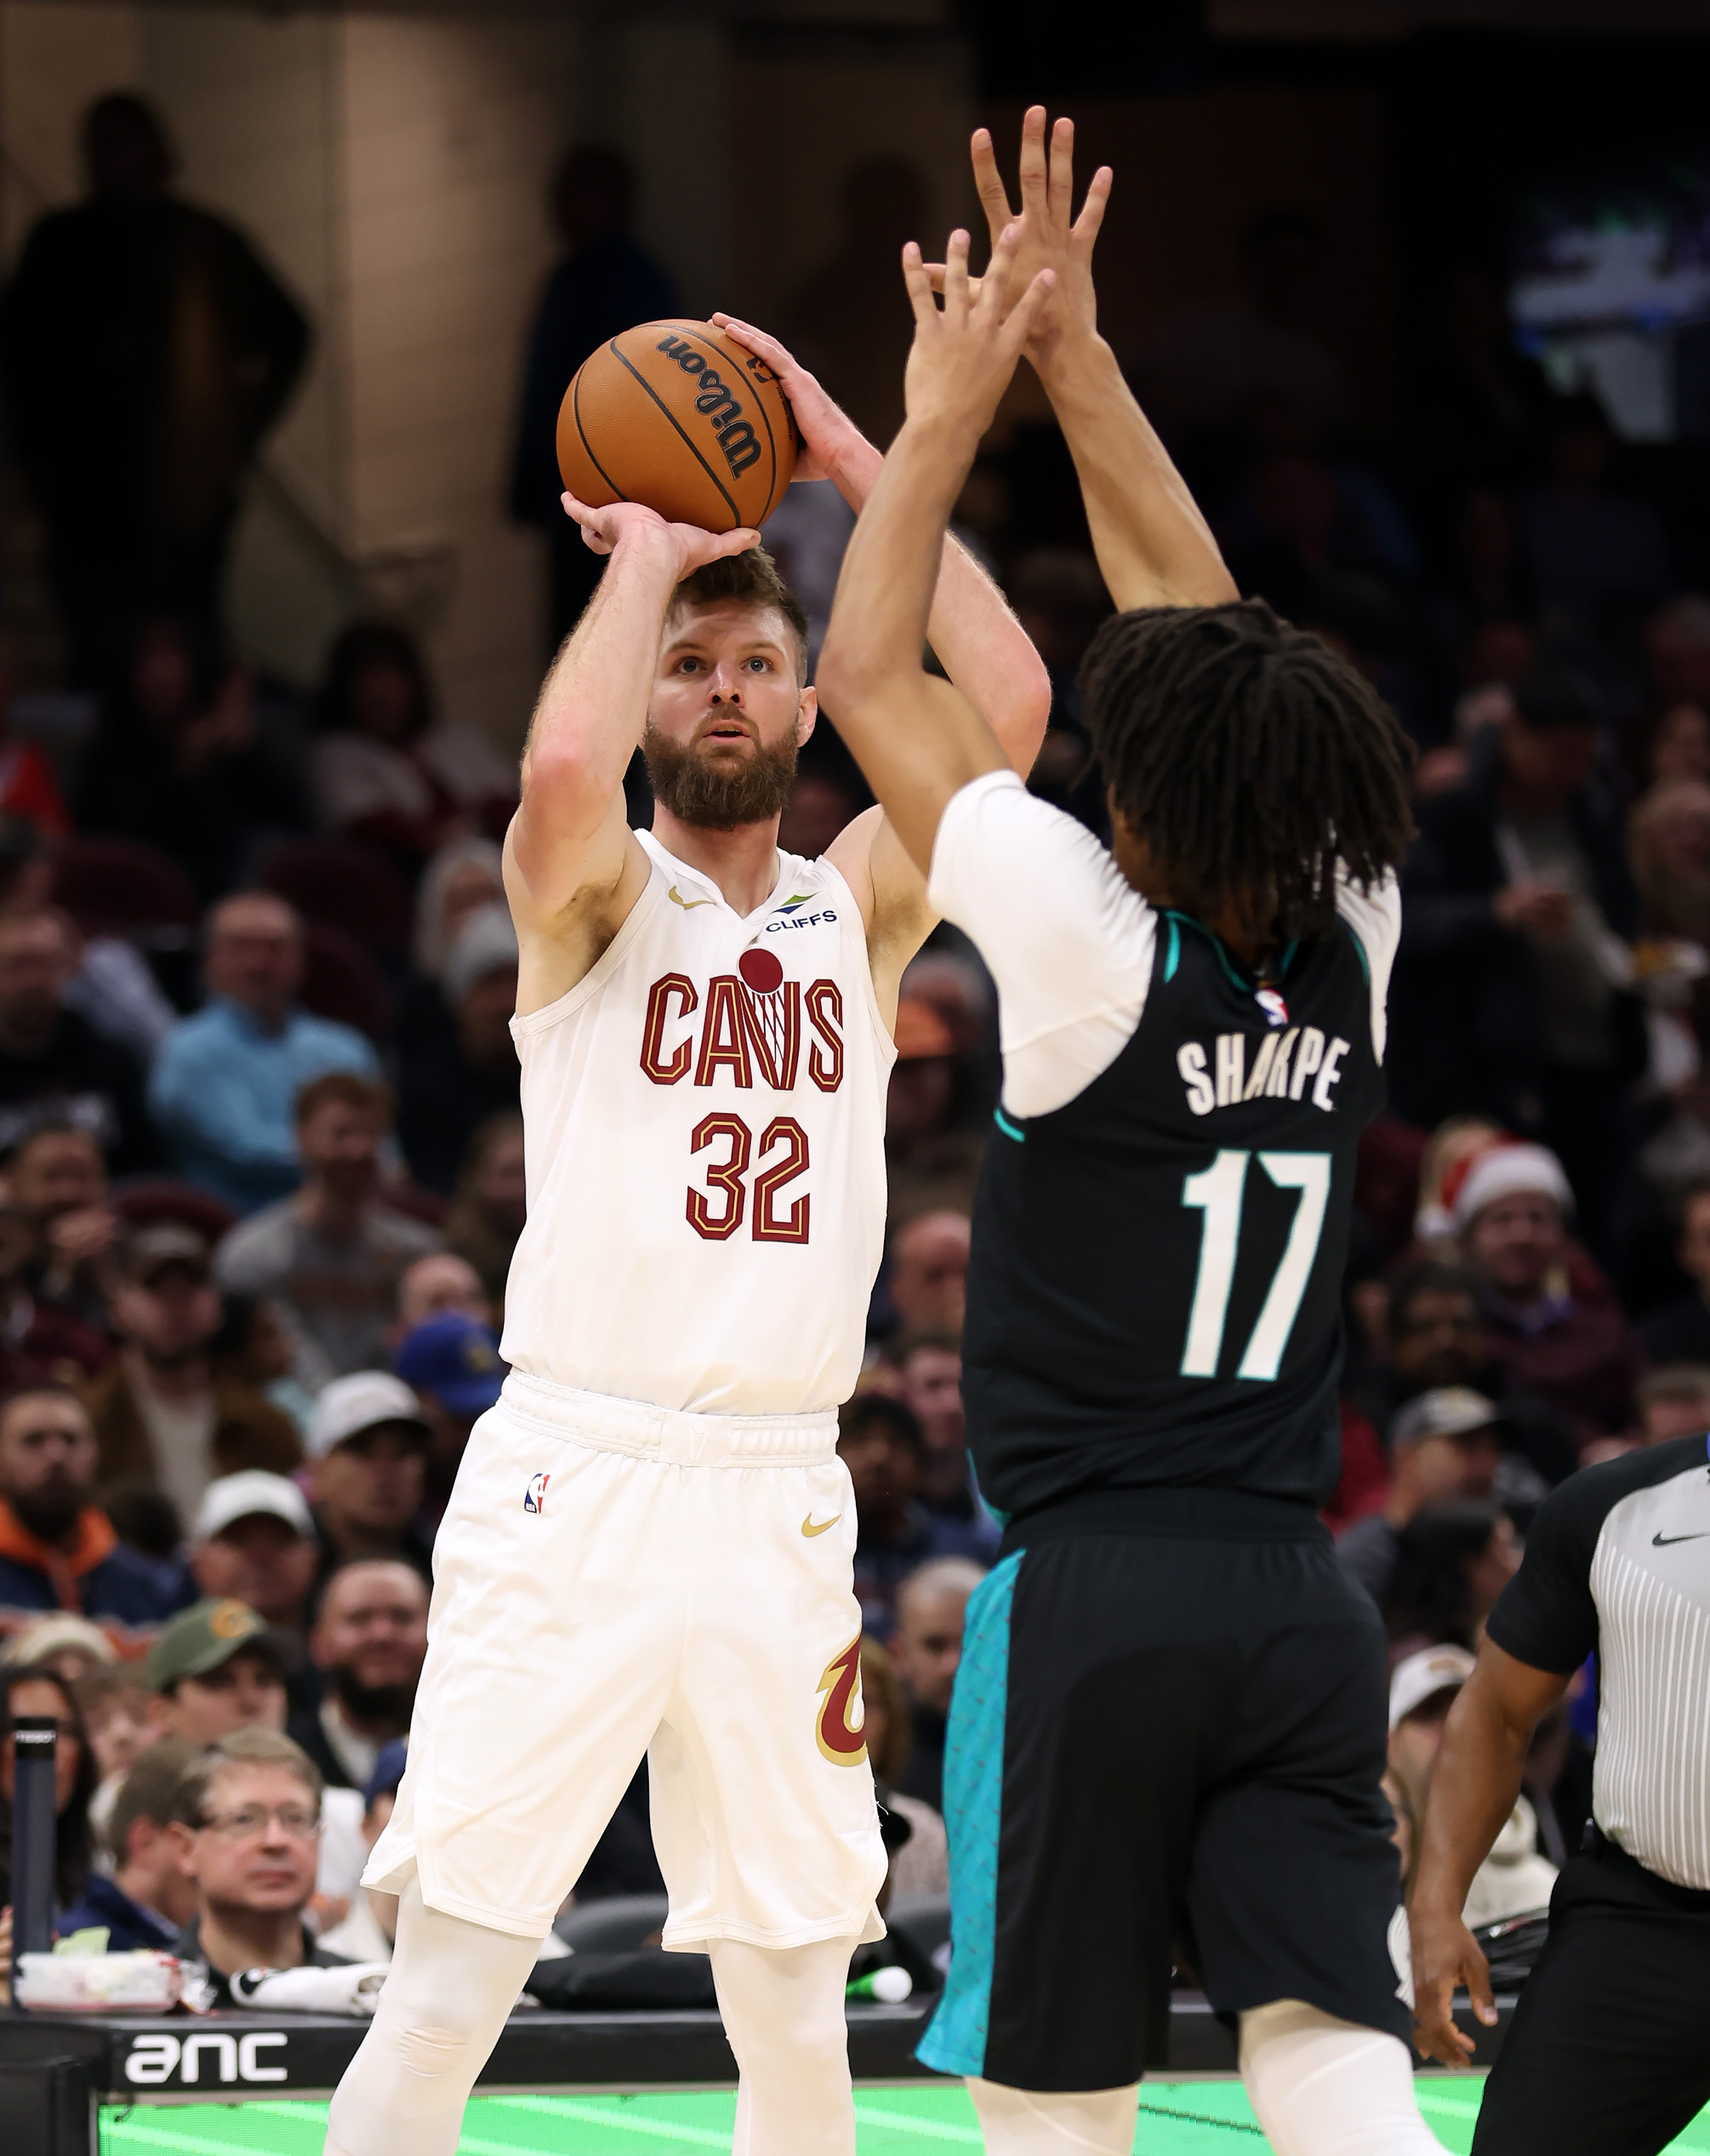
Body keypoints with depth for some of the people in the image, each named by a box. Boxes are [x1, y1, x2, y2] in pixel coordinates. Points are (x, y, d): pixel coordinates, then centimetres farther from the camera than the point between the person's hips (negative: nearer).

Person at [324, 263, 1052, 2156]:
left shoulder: (858, 903, 12)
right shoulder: (593, 898, 2)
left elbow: (1008, 704, -3)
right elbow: (561, 768, -23)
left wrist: (843, 453, 0)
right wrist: (646, 550, -7)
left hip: (783, 1502, 4)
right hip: (572, 1483, -4)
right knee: (444, 1991, -7)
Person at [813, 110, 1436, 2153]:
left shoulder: (1095, 946, -12)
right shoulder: (1350, 949, 2)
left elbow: (866, 673, 0)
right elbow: (1207, 633, 13)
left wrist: (945, 412, 11)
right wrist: (1074, 355, 16)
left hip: (1089, 1586, -4)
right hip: (1300, 1596, 4)